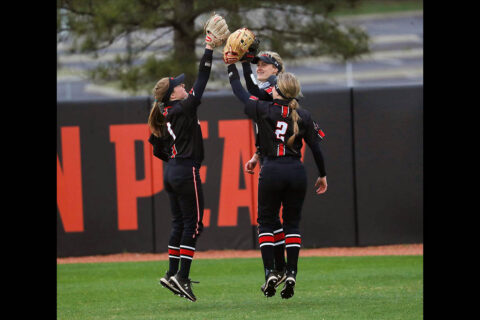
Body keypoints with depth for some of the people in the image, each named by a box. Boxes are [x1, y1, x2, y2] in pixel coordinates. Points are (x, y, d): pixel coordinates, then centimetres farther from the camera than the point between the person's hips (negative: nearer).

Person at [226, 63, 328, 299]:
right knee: (292, 224, 11)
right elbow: (315, 147, 5)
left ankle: (270, 272, -3)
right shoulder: (303, 116, 2)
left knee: (266, 222, 9)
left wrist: (232, 69, 23)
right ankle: (291, 273, 2)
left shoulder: (263, 110, -5)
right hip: (297, 171, 2)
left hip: (271, 171, -2)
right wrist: (322, 175, 16)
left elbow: (240, 93, 9)